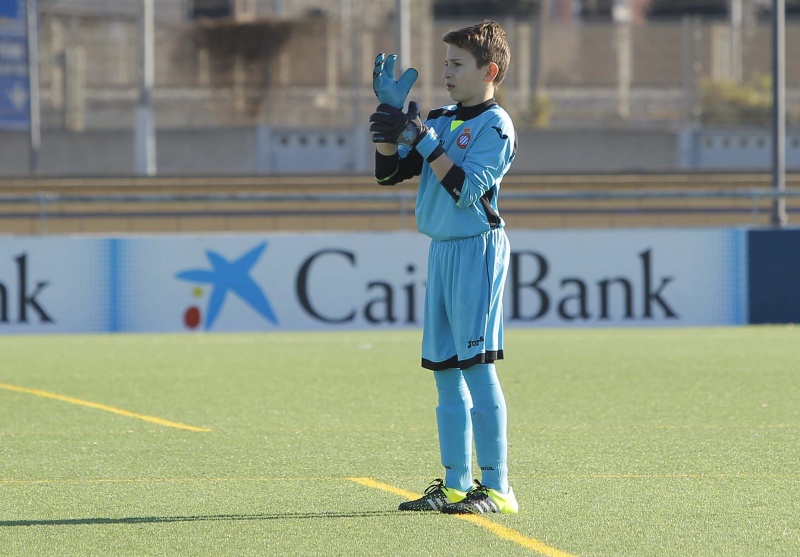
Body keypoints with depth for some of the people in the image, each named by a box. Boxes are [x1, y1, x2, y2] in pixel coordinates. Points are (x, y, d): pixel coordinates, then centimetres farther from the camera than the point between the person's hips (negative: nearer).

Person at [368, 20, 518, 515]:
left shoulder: (496, 126, -8)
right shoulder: (440, 120, 15)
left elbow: (465, 188, -18)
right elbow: (389, 173, 12)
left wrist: (421, 139, -19)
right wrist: (390, 113, 2)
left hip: (478, 248, -8)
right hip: (442, 251, 8)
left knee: (478, 368, -11)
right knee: (446, 372, 9)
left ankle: (497, 487, -10)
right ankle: (455, 485, 15)